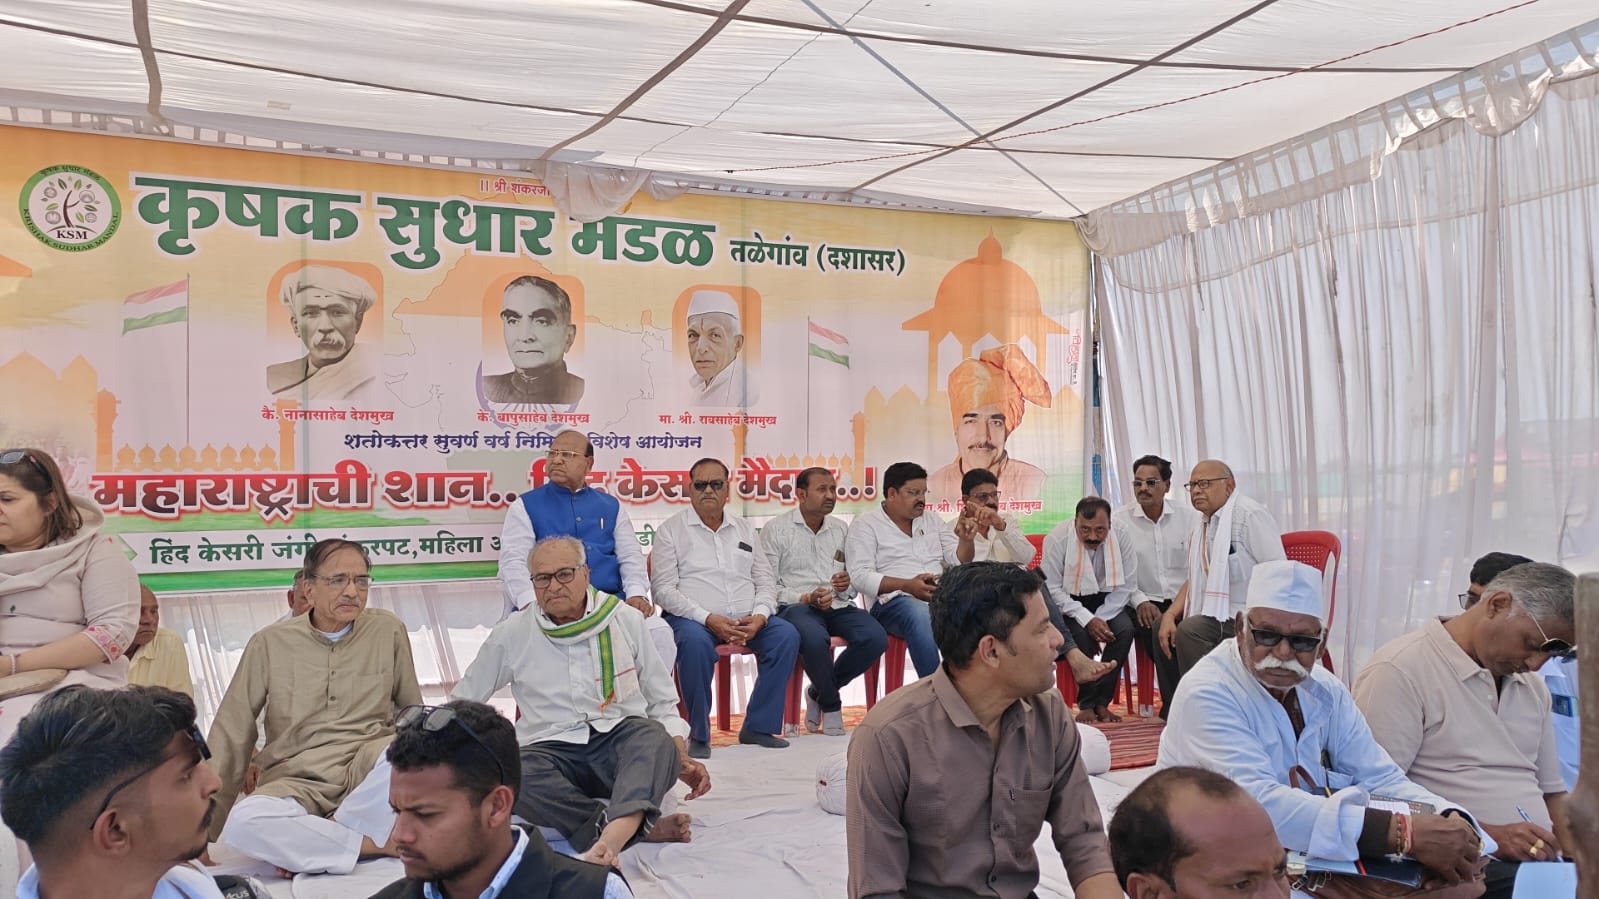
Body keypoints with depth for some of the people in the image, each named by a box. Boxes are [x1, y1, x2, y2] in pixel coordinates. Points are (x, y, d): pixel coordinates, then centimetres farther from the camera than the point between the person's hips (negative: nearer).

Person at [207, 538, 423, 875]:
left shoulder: (388, 630, 3)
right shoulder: (270, 643, 2)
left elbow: (413, 713, 14)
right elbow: (231, 734, 5)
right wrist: (207, 825, 6)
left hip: (370, 769, 1)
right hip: (297, 780, 0)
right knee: (244, 823, -33)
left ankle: (306, 846, -18)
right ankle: (379, 845, -19)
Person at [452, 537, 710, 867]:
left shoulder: (626, 619, 8)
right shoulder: (511, 633, 8)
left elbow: (662, 702, 14)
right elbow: (461, 703, 19)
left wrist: (682, 760, 0)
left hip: (622, 741, 0)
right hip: (553, 749, 0)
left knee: (654, 736, -35)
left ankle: (610, 837, -57)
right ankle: (641, 827, -37)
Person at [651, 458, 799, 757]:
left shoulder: (745, 530, 19)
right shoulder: (671, 529, 5)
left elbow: (765, 582, 16)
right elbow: (663, 589, -5)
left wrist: (760, 616, -7)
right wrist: (708, 619, -17)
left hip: (747, 620, 4)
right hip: (693, 619, -4)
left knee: (787, 635, -21)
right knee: (695, 641, -37)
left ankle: (758, 726, -10)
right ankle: (699, 734, -19)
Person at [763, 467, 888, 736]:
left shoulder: (841, 529, 18)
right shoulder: (776, 529, 2)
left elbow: (855, 583, 23)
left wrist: (848, 584, -2)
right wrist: (806, 598, -17)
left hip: (838, 606, 5)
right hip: (796, 606, -5)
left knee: (875, 637, -25)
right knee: (815, 639, -38)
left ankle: (818, 693, -2)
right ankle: (831, 705, -8)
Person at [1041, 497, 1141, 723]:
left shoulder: (1122, 535, -16)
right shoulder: (1057, 537, -22)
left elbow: (1126, 586, -9)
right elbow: (1052, 589, -17)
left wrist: (1100, 619, -21)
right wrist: (1087, 619, -26)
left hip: (1106, 600, 3)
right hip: (1068, 601, -2)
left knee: (1125, 629, -25)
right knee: (1081, 633, -30)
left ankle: (1101, 701, -12)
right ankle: (1086, 703, -11)